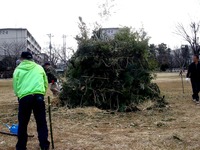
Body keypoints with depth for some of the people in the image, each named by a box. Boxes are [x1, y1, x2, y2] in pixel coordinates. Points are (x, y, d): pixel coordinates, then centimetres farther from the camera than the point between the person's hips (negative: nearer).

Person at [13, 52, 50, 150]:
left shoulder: (17, 70, 12)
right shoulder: (39, 68, 16)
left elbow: (15, 87, 10)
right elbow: (46, 84, 17)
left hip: (24, 97, -1)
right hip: (38, 96, 1)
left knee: (23, 124, 11)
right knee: (42, 123, 9)